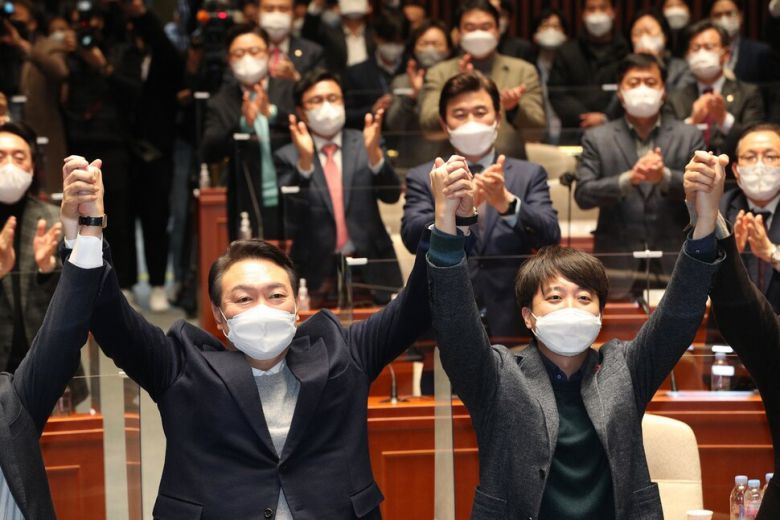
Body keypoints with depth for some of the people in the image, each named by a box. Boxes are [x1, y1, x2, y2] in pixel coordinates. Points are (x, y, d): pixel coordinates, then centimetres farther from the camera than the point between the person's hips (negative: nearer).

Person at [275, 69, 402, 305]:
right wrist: (305, 161, -21)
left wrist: (374, 152, -20)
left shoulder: (362, 145, 8)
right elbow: (291, 216, -8)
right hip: (317, 274, -1)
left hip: (371, 270, 1)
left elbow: (392, 194, -3)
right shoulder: (288, 157, 4)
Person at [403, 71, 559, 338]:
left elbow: (550, 236, -6)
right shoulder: (422, 178, 6)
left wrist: (507, 202, -26)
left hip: (511, 324, 1)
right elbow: (412, 236, -10)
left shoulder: (529, 175, 8)